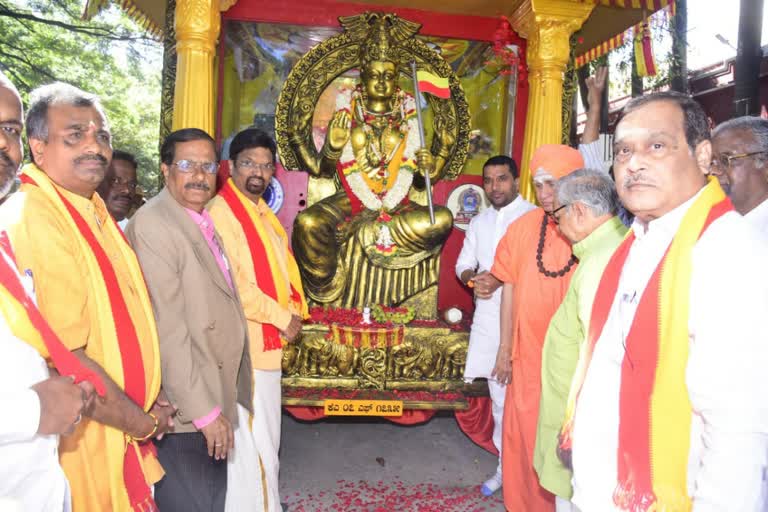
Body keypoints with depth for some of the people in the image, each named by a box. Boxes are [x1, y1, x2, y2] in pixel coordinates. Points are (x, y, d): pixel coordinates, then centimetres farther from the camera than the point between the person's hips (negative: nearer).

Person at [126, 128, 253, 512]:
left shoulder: (203, 221, 10)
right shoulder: (152, 224, -18)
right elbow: (168, 329, -22)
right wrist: (204, 410, -20)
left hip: (213, 397, 9)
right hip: (184, 408, -8)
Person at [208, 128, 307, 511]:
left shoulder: (263, 214, 15)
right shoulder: (221, 212, -14)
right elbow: (231, 285, -23)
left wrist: (294, 311, 1)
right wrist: (283, 318, -15)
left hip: (268, 343, 10)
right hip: (245, 346, -9)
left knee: (263, 441, 20)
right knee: (256, 445, -2)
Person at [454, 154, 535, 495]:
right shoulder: (479, 222, 15)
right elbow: (463, 263, 16)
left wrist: (502, 279, -21)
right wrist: (473, 279, -5)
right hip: (487, 320, 6)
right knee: (498, 397, 15)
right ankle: (505, 465, 29)